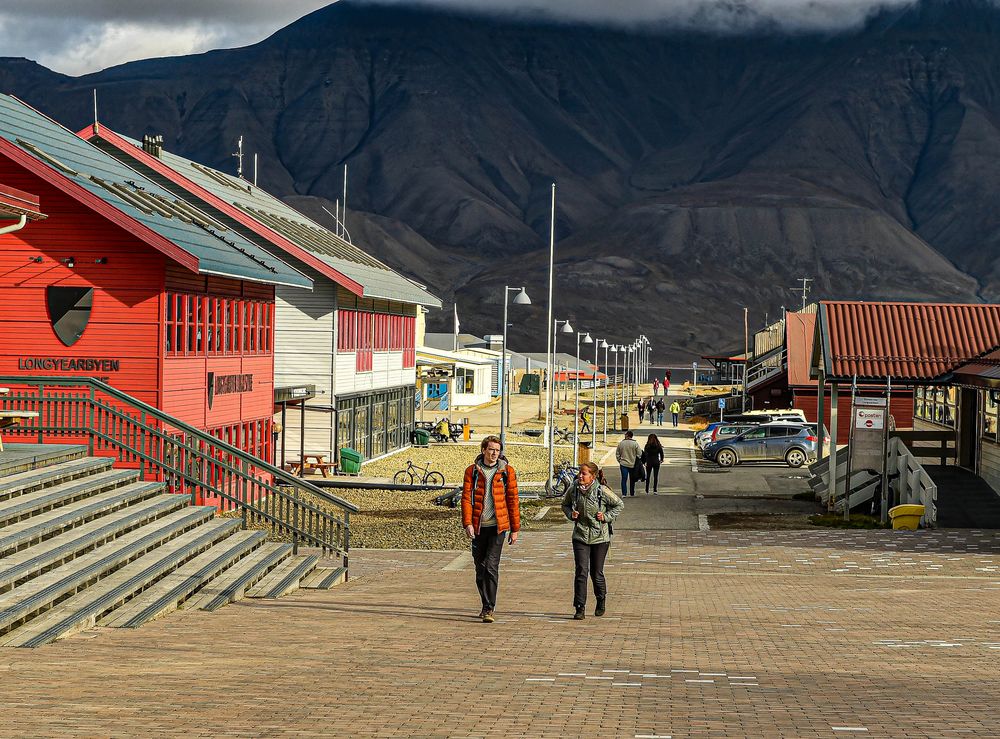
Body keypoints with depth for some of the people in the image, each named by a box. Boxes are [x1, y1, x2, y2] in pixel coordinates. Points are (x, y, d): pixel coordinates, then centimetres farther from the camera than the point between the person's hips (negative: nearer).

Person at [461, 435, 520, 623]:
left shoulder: (507, 471, 3)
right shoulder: (472, 471, 4)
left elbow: (512, 500, 5)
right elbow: (466, 498, -1)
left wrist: (515, 529, 4)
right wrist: (467, 523, -13)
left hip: (498, 526, -2)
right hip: (478, 527, 2)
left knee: (491, 567, -13)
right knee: (480, 568, 10)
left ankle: (489, 609, -12)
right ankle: (486, 605, 26)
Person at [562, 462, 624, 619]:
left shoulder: (602, 491, -13)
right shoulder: (573, 490, -5)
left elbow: (619, 505, 1)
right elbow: (565, 504, 15)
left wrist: (606, 516, -10)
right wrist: (571, 514, -5)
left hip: (600, 537, -2)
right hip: (580, 537, 2)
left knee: (597, 572, 8)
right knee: (581, 572, -9)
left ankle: (601, 601, 35)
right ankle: (580, 608, -4)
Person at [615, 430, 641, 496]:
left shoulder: (621, 443, -2)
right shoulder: (635, 444, -8)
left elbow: (617, 454, 5)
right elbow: (639, 453, -6)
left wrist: (620, 461, 15)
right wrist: (637, 461, 9)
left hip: (623, 464, 0)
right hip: (632, 464, 0)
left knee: (624, 479, 0)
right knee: (632, 480, 13)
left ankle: (624, 493, -9)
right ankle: (632, 493, 21)